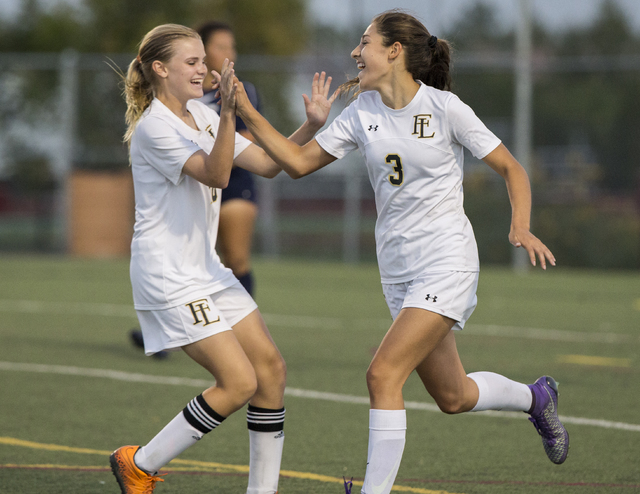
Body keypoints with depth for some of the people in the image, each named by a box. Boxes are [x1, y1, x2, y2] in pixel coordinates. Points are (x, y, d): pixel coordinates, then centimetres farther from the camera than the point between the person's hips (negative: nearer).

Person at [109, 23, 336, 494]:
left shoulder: (202, 115, 11)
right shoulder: (154, 127, -16)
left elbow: (267, 164, 9)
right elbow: (216, 174, -28)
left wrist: (312, 125, -4)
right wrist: (229, 112, -39)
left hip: (205, 268, 9)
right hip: (168, 275, -9)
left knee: (271, 367, 2)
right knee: (239, 382, -14)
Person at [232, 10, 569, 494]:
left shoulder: (444, 107, -11)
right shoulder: (363, 112, 4)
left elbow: (510, 168, -4)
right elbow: (299, 162, 5)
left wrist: (521, 227, -20)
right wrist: (247, 112, -5)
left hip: (447, 263, -6)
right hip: (398, 269, 6)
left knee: (383, 375, -19)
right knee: (453, 397, 15)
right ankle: (536, 397, 45)